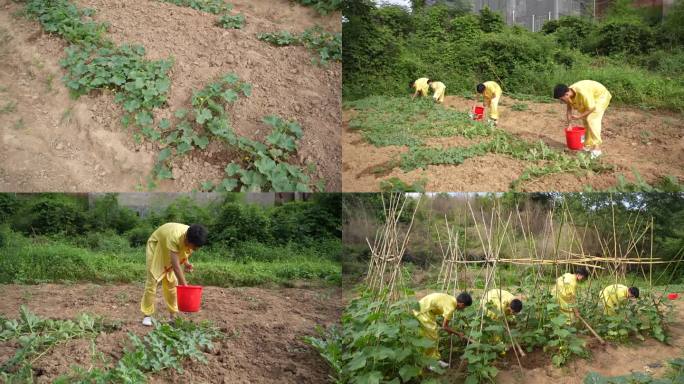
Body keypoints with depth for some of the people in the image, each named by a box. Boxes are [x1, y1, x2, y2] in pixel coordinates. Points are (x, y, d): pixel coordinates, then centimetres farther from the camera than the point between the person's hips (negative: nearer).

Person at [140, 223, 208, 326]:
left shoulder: (192, 238, -22)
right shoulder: (174, 237, -43)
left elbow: (184, 251, 2)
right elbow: (175, 266, -44)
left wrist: (186, 262, -18)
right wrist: (185, 285, -45)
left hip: (169, 250, 6)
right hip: (156, 246, -6)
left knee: (172, 282, 2)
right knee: (152, 281, -12)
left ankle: (173, 315, 8)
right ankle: (147, 315, -8)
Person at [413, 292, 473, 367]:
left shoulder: (451, 299, 7)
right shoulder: (451, 307, -19)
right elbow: (444, 326, -11)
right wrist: (458, 333, -1)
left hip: (423, 307, 10)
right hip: (423, 311, -10)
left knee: (434, 335, 15)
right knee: (432, 337, -2)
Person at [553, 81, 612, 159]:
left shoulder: (582, 93, -38)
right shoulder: (569, 94, -14)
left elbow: (591, 108, -30)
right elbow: (569, 108, -1)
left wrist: (579, 117, -26)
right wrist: (569, 124, -3)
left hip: (601, 96, -8)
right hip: (591, 98, 8)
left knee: (592, 120, -19)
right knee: (586, 120, 8)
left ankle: (597, 148, -18)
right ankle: (588, 145, 18)